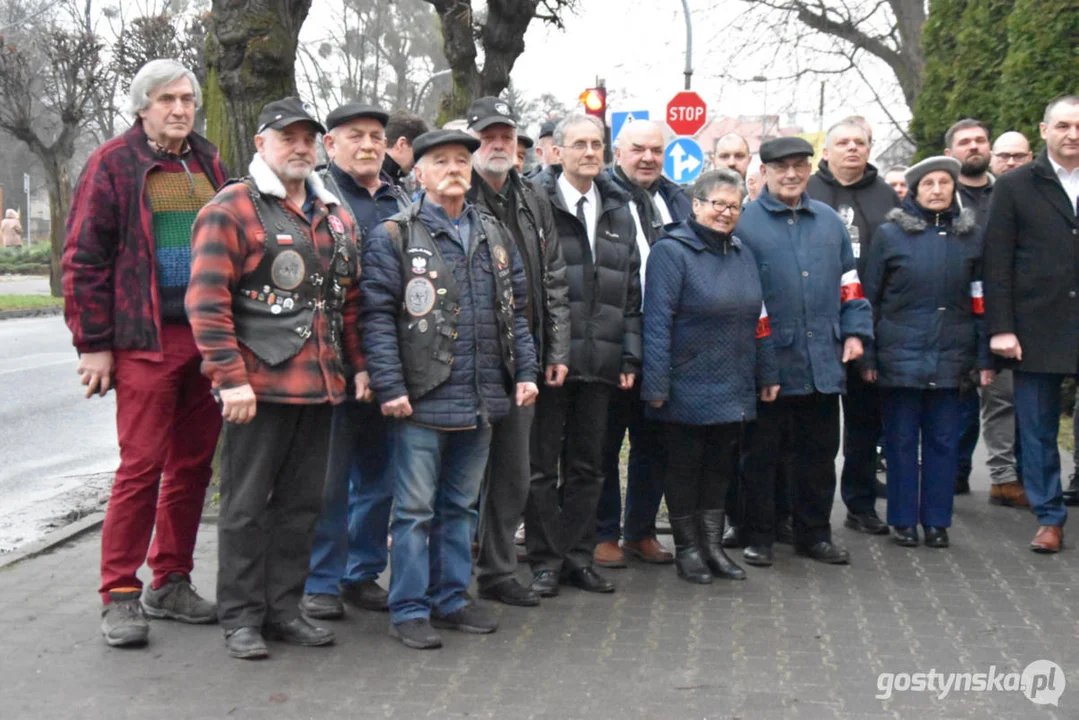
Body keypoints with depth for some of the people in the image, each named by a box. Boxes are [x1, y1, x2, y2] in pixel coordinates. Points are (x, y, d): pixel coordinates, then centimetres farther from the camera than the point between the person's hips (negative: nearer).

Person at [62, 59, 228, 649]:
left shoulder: (209, 165, 15)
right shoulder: (113, 164, -1)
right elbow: (84, 258, -4)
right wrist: (93, 344, -8)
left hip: (209, 338, 6)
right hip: (146, 341, -5)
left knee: (193, 463, 9)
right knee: (141, 465, -5)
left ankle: (170, 583, 21)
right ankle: (120, 596, 5)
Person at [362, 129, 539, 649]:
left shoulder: (495, 236, 15)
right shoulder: (393, 237, -2)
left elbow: (516, 311, 18)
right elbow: (377, 317, -7)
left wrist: (525, 372, 9)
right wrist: (389, 386, -14)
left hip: (482, 400, 5)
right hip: (421, 400, -5)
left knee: (461, 505, 14)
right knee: (415, 508, -1)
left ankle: (452, 597, 25)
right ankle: (409, 610, 8)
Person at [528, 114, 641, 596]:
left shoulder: (618, 212, 14)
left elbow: (630, 290, 15)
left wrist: (629, 356, 8)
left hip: (600, 360, 5)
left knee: (588, 464, 12)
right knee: (542, 464, 3)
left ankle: (578, 557, 22)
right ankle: (545, 560, 13)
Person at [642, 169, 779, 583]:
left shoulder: (742, 254, 13)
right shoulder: (672, 251, -9)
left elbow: (758, 319, 17)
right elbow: (657, 321, -14)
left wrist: (767, 374, 15)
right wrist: (656, 384, -18)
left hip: (733, 390, 6)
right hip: (688, 389, -6)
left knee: (720, 468, 12)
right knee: (685, 468, 6)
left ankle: (712, 546, 23)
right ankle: (687, 549, 18)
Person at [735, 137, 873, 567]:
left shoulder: (829, 221, 13)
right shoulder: (744, 223, -2)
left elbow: (849, 281, 18)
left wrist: (855, 332, 7)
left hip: (823, 363, 4)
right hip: (769, 364, -4)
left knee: (819, 452, 12)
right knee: (761, 454, 4)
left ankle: (814, 534, 24)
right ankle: (758, 536, 16)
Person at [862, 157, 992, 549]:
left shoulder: (969, 234, 7)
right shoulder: (889, 234, 1)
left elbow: (980, 300, 9)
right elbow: (869, 298, 2)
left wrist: (983, 357, 5)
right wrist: (867, 355, -3)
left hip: (950, 356, 2)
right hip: (900, 355, -2)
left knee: (943, 440, 6)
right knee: (901, 440, 4)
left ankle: (936, 520, 17)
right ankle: (903, 520, 15)